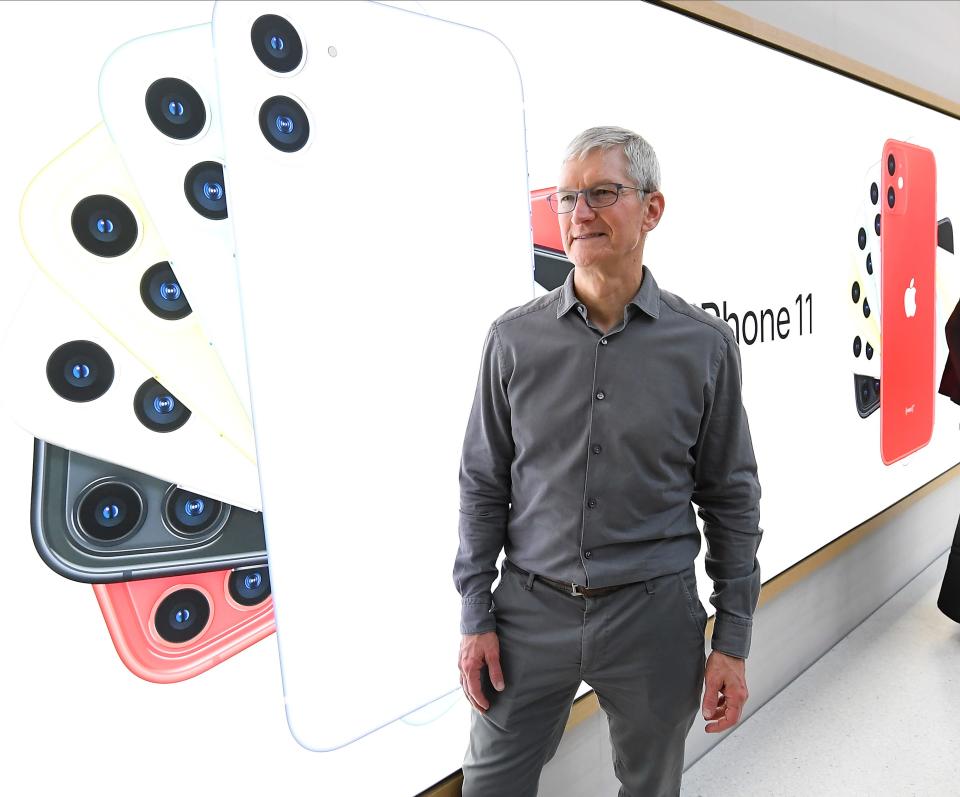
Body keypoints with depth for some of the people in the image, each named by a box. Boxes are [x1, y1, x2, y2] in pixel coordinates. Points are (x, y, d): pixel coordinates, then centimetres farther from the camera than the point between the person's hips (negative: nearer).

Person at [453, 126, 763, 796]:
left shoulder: (705, 346, -5)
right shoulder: (515, 339, -4)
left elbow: (732, 498, 1)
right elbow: (484, 486, 1)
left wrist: (733, 641, 1)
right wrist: (476, 617, 1)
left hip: (654, 615, 0)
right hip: (531, 611, 1)